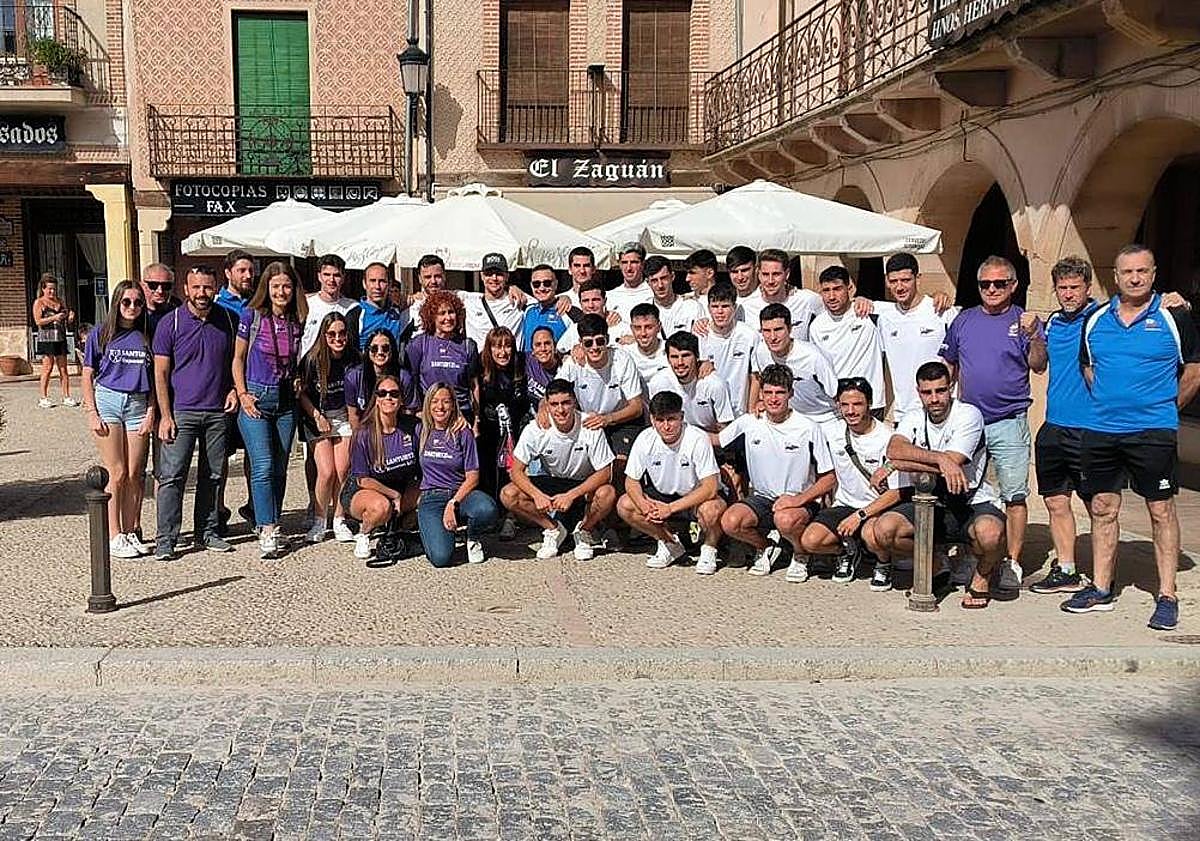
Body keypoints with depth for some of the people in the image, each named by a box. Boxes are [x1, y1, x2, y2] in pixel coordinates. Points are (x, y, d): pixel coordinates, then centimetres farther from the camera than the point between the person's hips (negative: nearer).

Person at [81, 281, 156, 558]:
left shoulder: (146, 336, 8)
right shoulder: (101, 334, 3)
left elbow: (153, 379, 10)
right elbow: (88, 375, 5)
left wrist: (151, 413, 1)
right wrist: (92, 412, -4)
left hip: (138, 404, 2)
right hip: (107, 401, -2)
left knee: (135, 474, 2)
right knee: (116, 473, -4)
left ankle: (131, 533, 12)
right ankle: (114, 537, 2)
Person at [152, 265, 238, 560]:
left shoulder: (228, 320, 6)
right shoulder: (171, 323, -3)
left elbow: (237, 359, 19)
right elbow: (161, 373, -3)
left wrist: (235, 389, 3)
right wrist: (165, 415, -9)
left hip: (218, 412, 3)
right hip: (181, 411, -3)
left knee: (213, 476, 10)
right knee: (172, 476, -5)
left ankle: (207, 531, 21)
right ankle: (166, 539, 0)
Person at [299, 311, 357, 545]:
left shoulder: (352, 359, -5)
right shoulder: (312, 359, -14)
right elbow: (302, 392, -4)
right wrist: (317, 417, -8)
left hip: (344, 417, 2)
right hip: (317, 418, -2)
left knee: (343, 471, -6)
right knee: (327, 472, -12)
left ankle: (339, 521, 7)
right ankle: (318, 523, 3)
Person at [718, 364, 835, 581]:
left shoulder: (808, 428, -8)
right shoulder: (749, 422, 0)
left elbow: (828, 479, -6)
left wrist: (800, 499, -21)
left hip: (801, 500, -3)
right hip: (762, 497, 3)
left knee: (786, 520, -38)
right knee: (730, 522, -26)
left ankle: (800, 556, -1)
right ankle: (766, 547, 8)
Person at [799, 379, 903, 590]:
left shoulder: (887, 438, -13)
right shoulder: (831, 431, -1)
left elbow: (896, 492, -13)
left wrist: (860, 515, -19)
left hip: (878, 508, -4)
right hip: (844, 504, 4)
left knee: (872, 535, -37)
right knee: (810, 541, -20)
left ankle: (884, 564, -1)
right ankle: (849, 551, 12)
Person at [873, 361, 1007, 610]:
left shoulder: (969, 415, -11)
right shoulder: (914, 419, 3)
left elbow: (942, 464, -23)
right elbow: (894, 450, -19)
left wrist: (900, 463, -18)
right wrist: (940, 458, -31)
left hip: (974, 504, -4)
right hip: (932, 506, 4)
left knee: (990, 532, -38)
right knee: (884, 530, -20)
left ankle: (982, 577, 0)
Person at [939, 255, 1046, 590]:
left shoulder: (1024, 321, 2)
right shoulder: (964, 320, 12)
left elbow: (1038, 366, -9)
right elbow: (948, 366, 19)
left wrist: (1034, 336, -25)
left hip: (1009, 422, -3)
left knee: (1015, 496, -3)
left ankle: (1012, 563, 3)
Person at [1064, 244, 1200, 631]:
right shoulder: (1096, 320, 8)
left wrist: (1168, 408, 6)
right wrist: (1109, 402, 14)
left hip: (1154, 431, -4)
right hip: (1101, 429, 4)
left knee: (1161, 511, 0)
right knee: (1102, 509, 10)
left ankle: (1167, 596, 7)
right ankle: (1100, 589, 20)